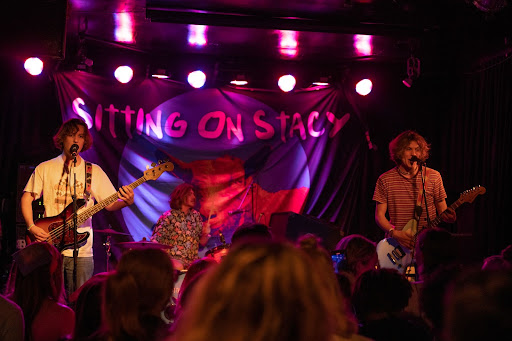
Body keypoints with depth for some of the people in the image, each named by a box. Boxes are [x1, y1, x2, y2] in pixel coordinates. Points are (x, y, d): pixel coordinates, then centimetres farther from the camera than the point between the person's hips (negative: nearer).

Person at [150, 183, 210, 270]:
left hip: (193, 260, 6)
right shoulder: (168, 217, -5)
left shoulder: (196, 215, 11)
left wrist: (205, 234, -6)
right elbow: (155, 241, -7)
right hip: (173, 259, -6)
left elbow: (202, 242, 16)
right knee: (178, 267, -38)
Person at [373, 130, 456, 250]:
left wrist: (448, 217, -12)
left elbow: (442, 211, 12)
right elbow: (379, 215, 5)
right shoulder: (385, 180, 4)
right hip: (396, 242, 0)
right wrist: (395, 233, -12)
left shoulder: (433, 176, 6)